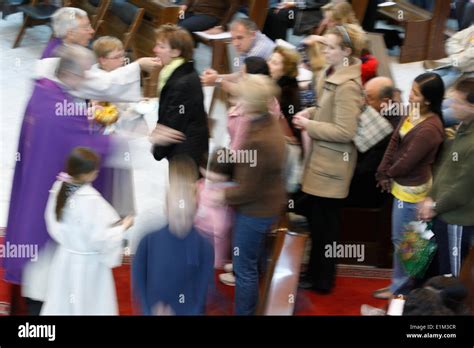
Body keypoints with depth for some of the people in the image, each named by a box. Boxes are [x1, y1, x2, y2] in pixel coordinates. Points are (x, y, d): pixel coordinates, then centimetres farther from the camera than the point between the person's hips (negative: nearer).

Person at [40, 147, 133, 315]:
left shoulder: (59, 188, -5)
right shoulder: (90, 199, -26)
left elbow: (54, 226, 5)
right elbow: (99, 238, -23)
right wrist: (123, 227, -10)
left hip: (65, 257, 7)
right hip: (88, 264, -6)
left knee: (60, 305, 16)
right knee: (89, 306, 8)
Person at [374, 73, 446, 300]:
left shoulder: (429, 129, -30)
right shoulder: (414, 114, -2)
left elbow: (406, 162, -23)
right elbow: (394, 141, 3)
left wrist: (388, 174, -4)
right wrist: (383, 173, -3)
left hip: (411, 189, -9)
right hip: (402, 184, 9)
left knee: (402, 240, 6)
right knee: (405, 238, 22)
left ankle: (400, 287, 21)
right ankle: (404, 281, 38)